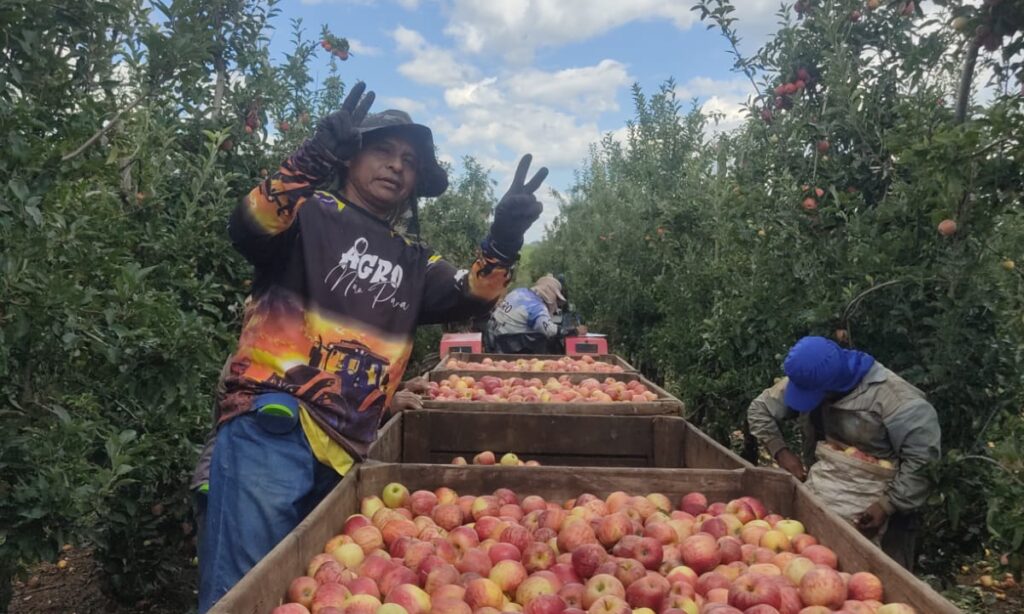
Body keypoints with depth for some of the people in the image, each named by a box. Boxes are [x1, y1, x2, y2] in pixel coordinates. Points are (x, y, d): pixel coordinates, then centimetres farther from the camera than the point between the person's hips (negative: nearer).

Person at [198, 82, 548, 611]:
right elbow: (249, 228, -17)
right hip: (273, 427, -6)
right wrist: (315, 157, -31)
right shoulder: (310, 214, 3)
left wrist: (504, 240, -10)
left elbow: (470, 296, 6)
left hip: (346, 449, 6)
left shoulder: (413, 263, 20)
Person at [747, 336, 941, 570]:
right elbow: (759, 410, 3)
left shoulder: (891, 397, -24)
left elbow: (922, 458, -21)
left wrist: (888, 506, -23)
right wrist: (781, 452, -9)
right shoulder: (809, 379, -7)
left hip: (875, 507, -5)